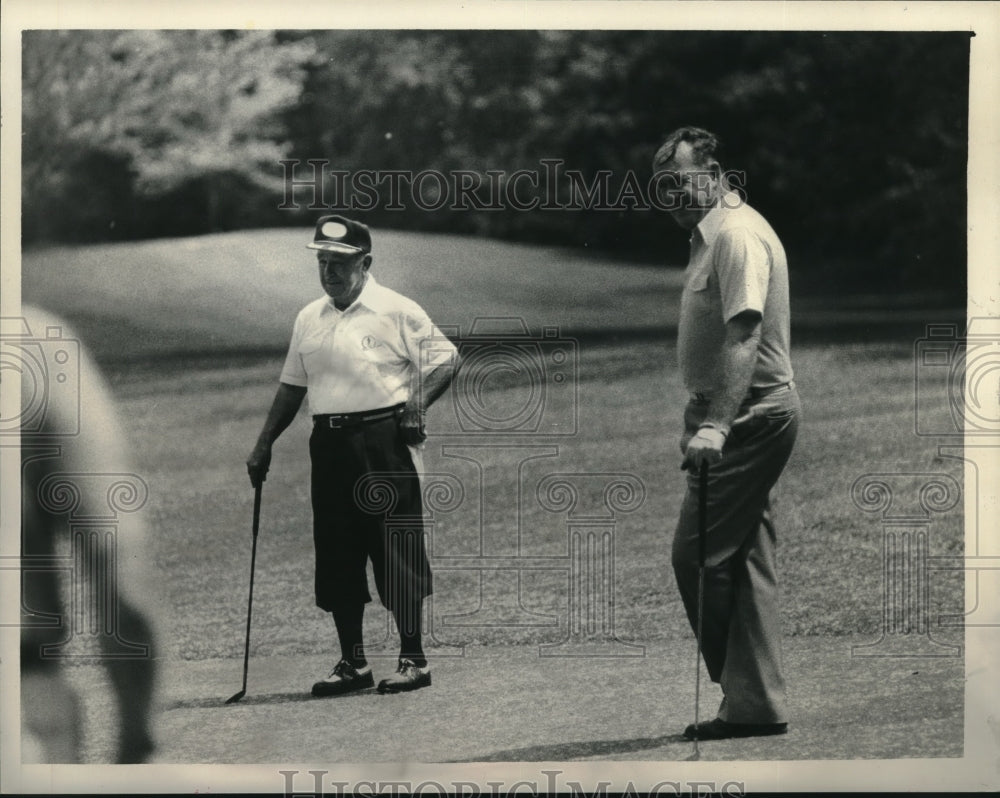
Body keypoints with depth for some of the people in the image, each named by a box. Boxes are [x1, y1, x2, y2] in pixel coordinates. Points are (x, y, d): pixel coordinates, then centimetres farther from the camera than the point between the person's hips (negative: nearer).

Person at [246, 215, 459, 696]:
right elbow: (292, 385, 22)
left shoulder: (396, 312, -2)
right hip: (330, 445, 6)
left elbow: (446, 358, -2)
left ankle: (413, 660, 0)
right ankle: (352, 663, 14)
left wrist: (420, 401, -17)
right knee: (336, 557, 6)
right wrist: (264, 444, 17)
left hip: (385, 440, -6)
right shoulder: (309, 319, 15)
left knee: (396, 552, -6)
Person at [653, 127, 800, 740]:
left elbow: (744, 336, -25)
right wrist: (700, 419, 21)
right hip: (744, 419, 11)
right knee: (746, 558, 8)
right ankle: (756, 705, 9)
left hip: (749, 416, -11)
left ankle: (751, 701, -3)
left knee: (699, 553, -10)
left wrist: (715, 425, -33)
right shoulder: (712, 235, 19)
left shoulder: (738, 235, -14)